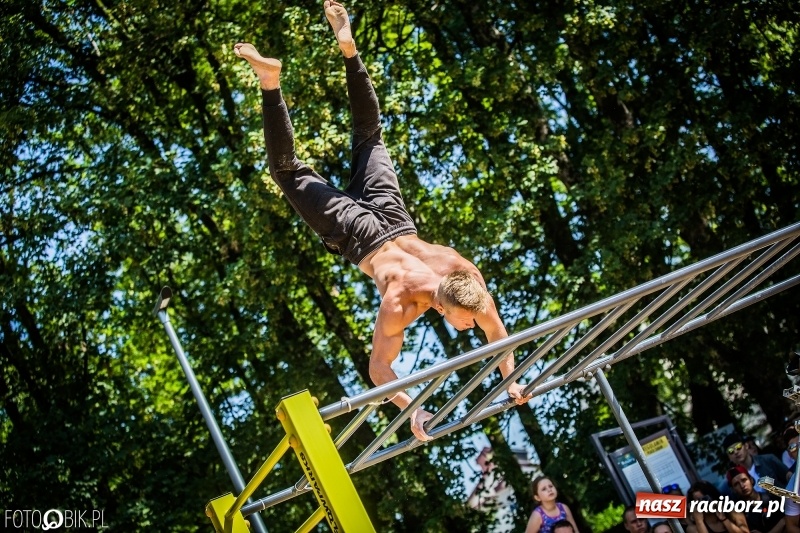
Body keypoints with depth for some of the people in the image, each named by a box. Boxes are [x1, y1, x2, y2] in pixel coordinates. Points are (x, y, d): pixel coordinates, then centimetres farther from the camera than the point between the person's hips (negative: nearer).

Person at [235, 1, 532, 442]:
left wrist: (511, 380, -5)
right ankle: (270, 80, -2)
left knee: (368, 134, 22)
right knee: (288, 171, 6)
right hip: (355, 234, -4)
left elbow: (496, 330, -4)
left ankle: (347, 47, 25)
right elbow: (378, 366, -26)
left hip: (391, 216, 4)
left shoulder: (469, 278, -21)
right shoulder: (400, 303, -33)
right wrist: (412, 410, -31)